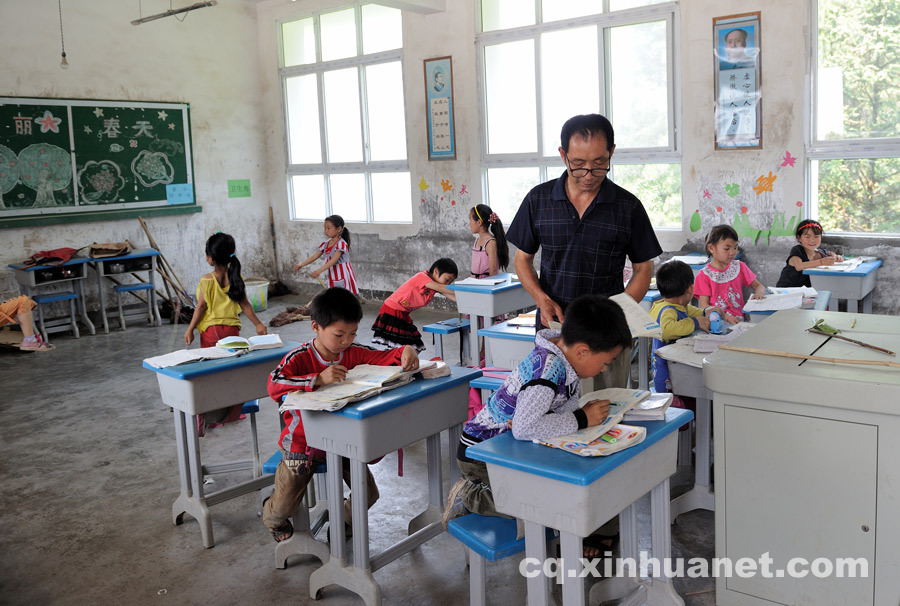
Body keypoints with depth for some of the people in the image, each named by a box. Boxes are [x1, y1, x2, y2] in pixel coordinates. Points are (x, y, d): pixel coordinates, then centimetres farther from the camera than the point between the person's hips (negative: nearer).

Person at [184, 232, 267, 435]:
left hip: (211, 329, -3)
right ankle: (232, 412, 19)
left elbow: (201, 307, -10)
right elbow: (245, 305, 0)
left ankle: (207, 416, 9)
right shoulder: (235, 279, -2)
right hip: (232, 328, 3)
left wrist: (190, 329, -1)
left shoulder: (207, 281, -12)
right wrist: (257, 323, 9)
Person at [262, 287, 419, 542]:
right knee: (283, 508, -1)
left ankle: (341, 517, 37)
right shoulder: (299, 358, -21)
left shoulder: (354, 353, -6)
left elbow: (385, 357, -6)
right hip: (304, 442, -4)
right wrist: (318, 378, -48)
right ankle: (272, 517, 39)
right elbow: (273, 385, -37)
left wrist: (405, 351, -30)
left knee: (369, 495, 1)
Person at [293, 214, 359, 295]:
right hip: (333, 280, 7)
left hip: (344, 280, -7)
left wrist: (319, 271, -42)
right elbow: (314, 256, 1)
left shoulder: (341, 244, -18)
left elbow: (333, 260, -30)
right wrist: (301, 264, -13)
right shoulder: (325, 244, 6)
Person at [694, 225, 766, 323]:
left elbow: (759, 286, 17)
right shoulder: (704, 276, 0)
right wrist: (724, 316, -23)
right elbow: (704, 305, -6)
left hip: (738, 320, 4)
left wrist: (759, 294, -9)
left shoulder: (739, 267, 13)